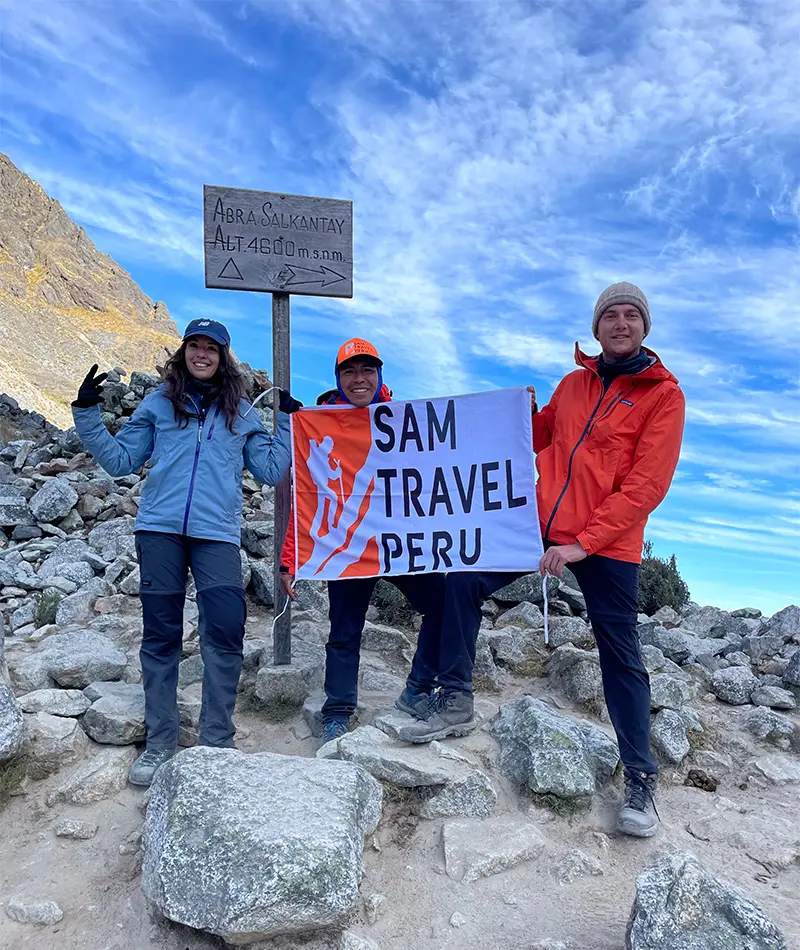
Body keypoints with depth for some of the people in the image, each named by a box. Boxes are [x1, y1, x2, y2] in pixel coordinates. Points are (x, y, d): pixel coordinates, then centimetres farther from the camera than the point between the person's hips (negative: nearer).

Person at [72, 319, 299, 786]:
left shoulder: (241, 412, 14)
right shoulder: (158, 404, 13)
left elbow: (271, 471, 11)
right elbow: (119, 459, 14)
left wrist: (290, 421, 8)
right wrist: (87, 415, 6)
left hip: (217, 534, 0)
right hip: (159, 530, 1)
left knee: (226, 633, -9)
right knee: (161, 635, 6)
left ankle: (217, 741, 6)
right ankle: (160, 742, 18)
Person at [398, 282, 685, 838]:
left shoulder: (664, 395, -5)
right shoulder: (574, 383, 12)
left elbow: (646, 486, -13)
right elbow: (540, 439, 23)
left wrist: (582, 544, -19)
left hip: (608, 543, -4)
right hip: (541, 522, 5)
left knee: (620, 656, 3)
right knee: (463, 580, -5)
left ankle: (641, 778, 19)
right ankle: (456, 700, 9)